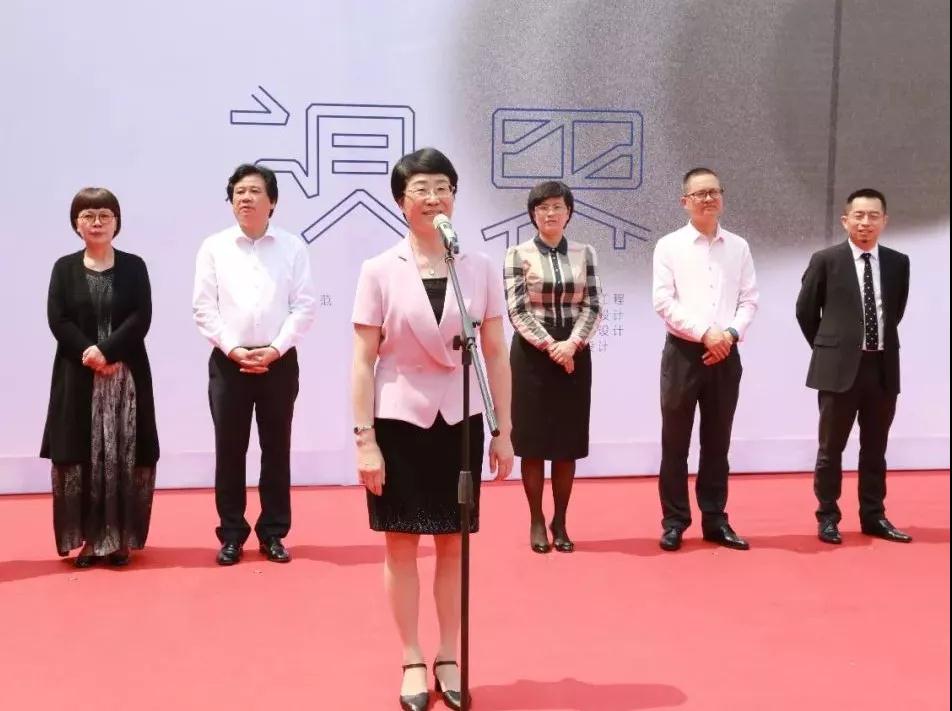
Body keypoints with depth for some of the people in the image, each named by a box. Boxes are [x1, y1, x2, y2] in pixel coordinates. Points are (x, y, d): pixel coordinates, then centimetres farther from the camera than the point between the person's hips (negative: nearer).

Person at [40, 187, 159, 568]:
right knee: (80, 458, 0)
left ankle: (119, 540, 8)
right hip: (77, 377, 1)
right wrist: (89, 354, -15)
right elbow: (57, 321, -2)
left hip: (127, 376, 0)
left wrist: (107, 350, -16)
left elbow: (141, 319, -4)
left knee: (123, 458, -1)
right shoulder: (64, 268, 7)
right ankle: (86, 540, 9)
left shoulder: (134, 266, 6)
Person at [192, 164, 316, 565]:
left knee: (276, 449, 6)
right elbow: (203, 308, -1)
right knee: (229, 450, 3)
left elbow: (304, 306, -3)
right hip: (228, 361, 0)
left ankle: (273, 533, 16)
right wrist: (233, 350, -11)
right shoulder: (214, 247, 3)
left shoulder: (292, 247, 2)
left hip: (279, 361, 0)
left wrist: (274, 350, -12)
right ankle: (231, 535, 13)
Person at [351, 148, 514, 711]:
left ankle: (449, 658, 22)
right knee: (402, 543, 6)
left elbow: (497, 355, 4)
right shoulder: (380, 271, -5)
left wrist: (504, 431, 2)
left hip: (459, 420, 2)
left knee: (452, 542, 9)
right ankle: (413, 661, 20)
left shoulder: (480, 269, 0)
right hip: (399, 419, -1)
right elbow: (363, 361, -5)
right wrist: (364, 440, -9)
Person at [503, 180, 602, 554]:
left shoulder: (584, 253, 7)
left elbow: (593, 306, 1)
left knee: (568, 441, 6)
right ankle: (536, 522, 12)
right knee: (534, 440, 2)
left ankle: (560, 522, 16)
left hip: (574, 353, 2)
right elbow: (518, 310, -8)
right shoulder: (518, 254, -1)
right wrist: (550, 346, -16)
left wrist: (571, 344, -13)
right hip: (532, 354, -2)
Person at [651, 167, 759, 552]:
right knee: (675, 442, 2)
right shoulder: (669, 246, -1)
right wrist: (704, 333, -15)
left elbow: (749, 300, 5)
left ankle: (715, 520, 18)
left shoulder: (738, 247, 9)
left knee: (717, 442, 10)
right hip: (683, 352, -3)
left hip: (725, 354, 3)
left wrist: (730, 334, -11)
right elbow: (663, 302, -8)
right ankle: (674, 522, 11)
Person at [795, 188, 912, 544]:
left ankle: (873, 516, 23)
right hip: (840, 367, -3)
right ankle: (828, 517, 16)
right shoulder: (826, 260, -4)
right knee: (831, 448, 5)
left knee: (875, 449, 12)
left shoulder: (898, 262, 5)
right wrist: (829, 349, 8)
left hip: (883, 366, 3)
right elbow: (805, 311, 4)